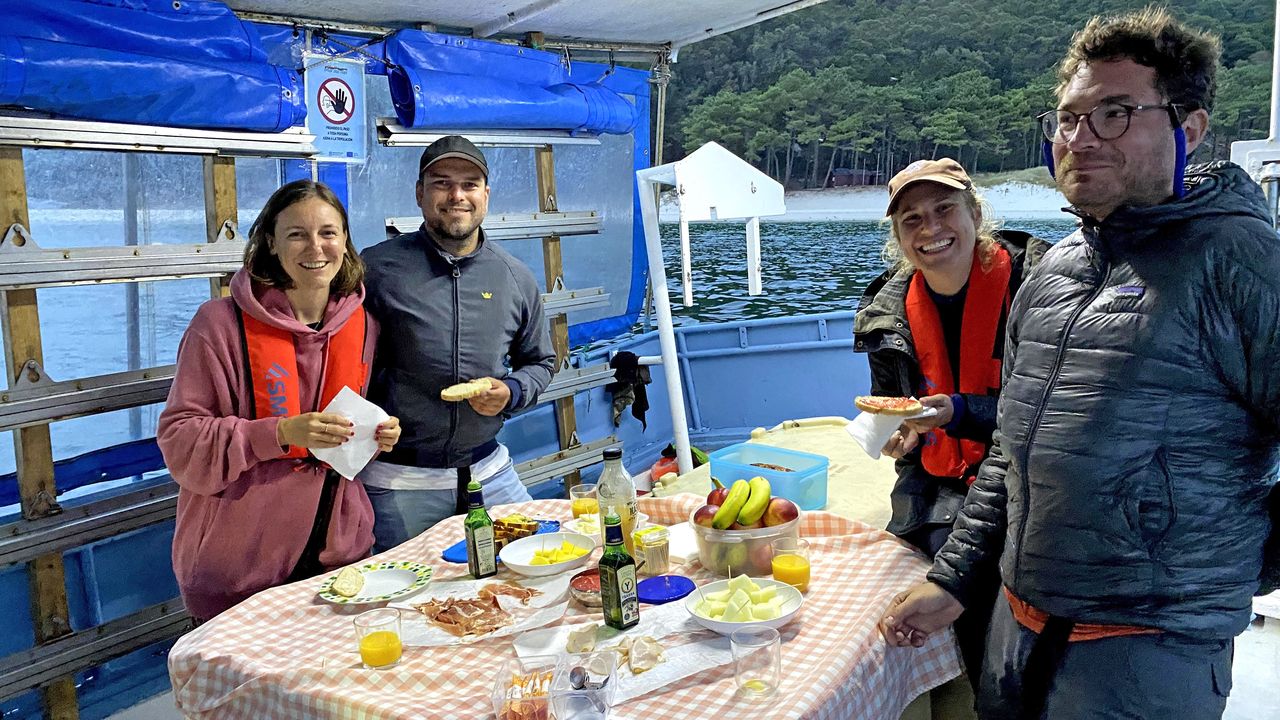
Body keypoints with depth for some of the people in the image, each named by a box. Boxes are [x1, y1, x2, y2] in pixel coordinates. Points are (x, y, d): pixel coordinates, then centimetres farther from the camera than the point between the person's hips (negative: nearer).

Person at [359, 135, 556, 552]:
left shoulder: (516, 278, 5)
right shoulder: (375, 269, -7)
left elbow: (540, 361, 16)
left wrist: (511, 392, -4)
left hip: (488, 470, 4)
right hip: (397, 481, -3)